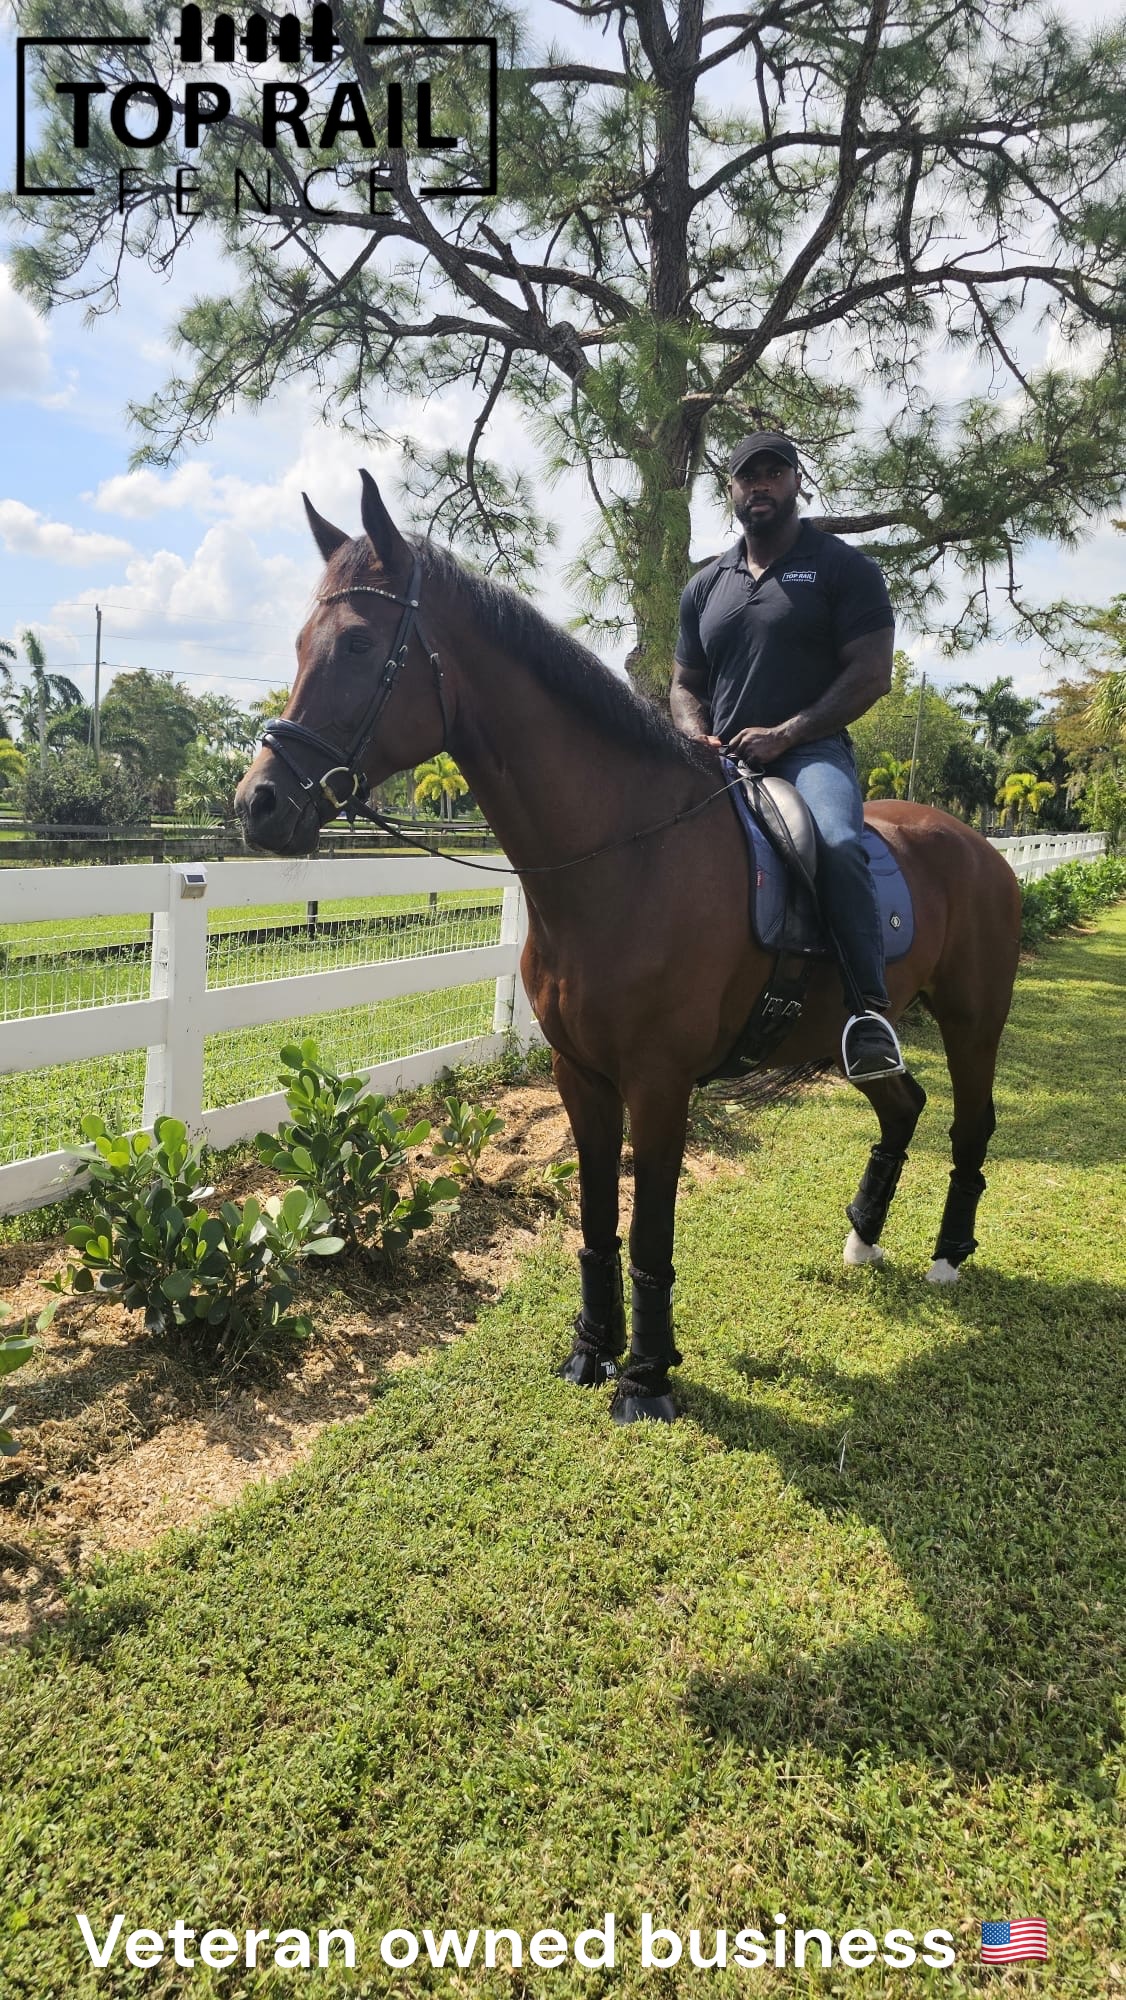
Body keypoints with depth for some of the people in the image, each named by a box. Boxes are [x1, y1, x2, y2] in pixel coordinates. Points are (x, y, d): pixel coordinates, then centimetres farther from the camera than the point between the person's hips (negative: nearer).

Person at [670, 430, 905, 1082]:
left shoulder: (842, 566, 5)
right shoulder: (706, 586, 20)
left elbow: (871, 674, -4)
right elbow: (685, 685, 23)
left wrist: (783, 734, -14)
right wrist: (697, 736, -1)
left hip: (812, 751, -5)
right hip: (722, 761, 5)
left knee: (838, 843, -36)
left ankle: (870, 1008, -31)